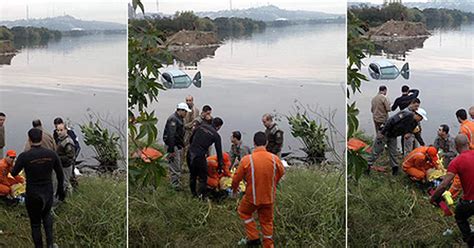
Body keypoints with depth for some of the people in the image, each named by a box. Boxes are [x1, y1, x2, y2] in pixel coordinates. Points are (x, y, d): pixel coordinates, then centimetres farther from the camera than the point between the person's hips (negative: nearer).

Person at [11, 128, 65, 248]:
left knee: (35, 224, 15)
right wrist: (60, 190, 15)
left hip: (32, 195, -3)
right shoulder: (51, 154, -10)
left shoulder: (24, 156, -19)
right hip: (48, 193, 3)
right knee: (46, 215, 31)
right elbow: (60, 174, 0)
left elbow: (14, 173, -5)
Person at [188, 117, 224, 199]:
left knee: (193, 174, 23)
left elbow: (191, 138, 16)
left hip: (190, 153, 5)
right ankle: (201, 196, 8)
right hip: (200, 157, -5)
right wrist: (220, 166, 12)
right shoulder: (216, 135, -2)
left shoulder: (202, 126, 8)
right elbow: (219, 152, 3)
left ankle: (193, 193, 35)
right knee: (203, 178, 10)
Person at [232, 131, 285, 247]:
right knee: (267, 221, 20)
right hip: (269, 197, 2)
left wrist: (234, 188, 14)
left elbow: (236, 178, -9)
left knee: (244, 212, 26)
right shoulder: (275, 159, -13)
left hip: (252, 197, -2)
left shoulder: (247, 159, -20)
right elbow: (281, 173, 7)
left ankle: (253, 237, 22)